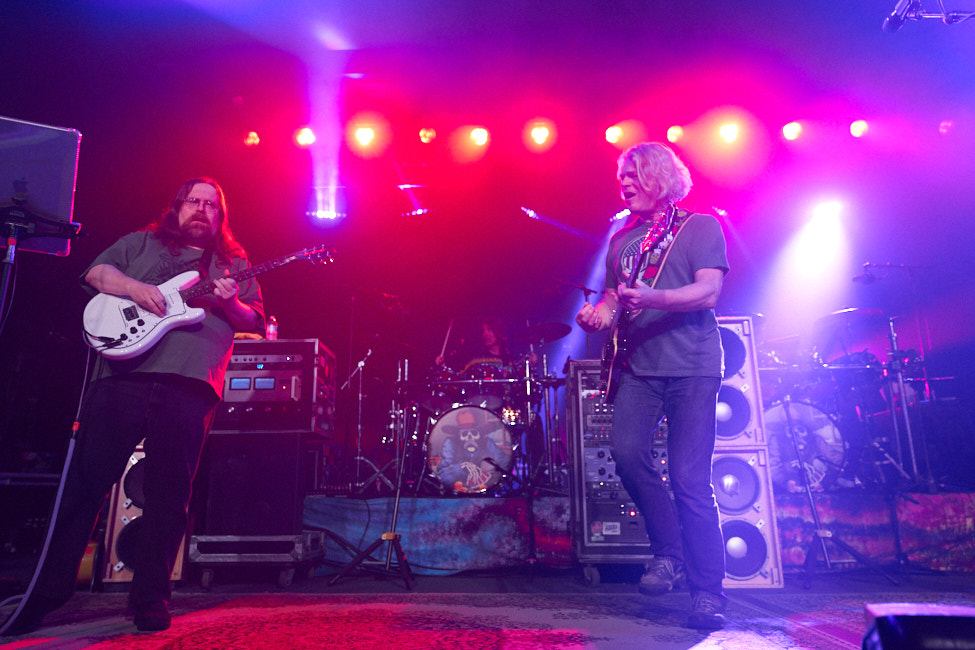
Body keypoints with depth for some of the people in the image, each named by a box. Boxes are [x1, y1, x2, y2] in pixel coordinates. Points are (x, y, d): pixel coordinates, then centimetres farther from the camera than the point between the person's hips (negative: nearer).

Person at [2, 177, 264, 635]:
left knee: (169, 497, 0)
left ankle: (150, 599, 9)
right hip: (123, 376, 0)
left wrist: (231, 304, -7)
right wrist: (134, 288, -10)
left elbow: (256, 322, 13)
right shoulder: (141, 242, 22)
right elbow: (96, 271, 9)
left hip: (191, 386, 0)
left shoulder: (235, 264, 22)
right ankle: (47, 592, 13)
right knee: (85, 484, 2)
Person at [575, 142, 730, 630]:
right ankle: (668, 552, 5)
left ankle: (708, 591, 8)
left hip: (692, 368, -4)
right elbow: (613, 295, 23)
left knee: (690, 478, -8)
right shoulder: (623, 239, 20)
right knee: (626, 452, -17)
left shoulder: (700, 226, 5)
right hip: (639, 368, 4)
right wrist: (599, 313, -1)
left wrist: (650, 299, -25)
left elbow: (709, 292, -9)